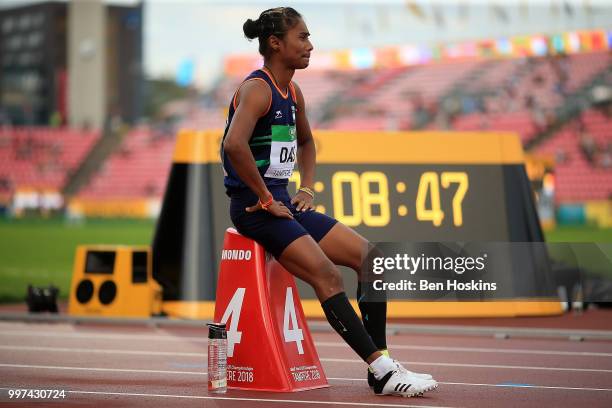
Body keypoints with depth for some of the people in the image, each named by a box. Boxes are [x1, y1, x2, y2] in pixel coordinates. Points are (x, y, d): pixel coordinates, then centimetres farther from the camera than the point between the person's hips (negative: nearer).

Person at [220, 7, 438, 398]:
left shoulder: (293, 93, 14)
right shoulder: (257, 89, -14)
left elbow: (306, 141, 34)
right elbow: (234, 144, -31)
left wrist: (307, 188, 18)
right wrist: (266, 199, -24)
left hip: (284, 202, 10)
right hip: (254, 206, -10)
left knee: (369, 256, 2)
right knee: (327, 275, -22)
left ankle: (381, 360, 1)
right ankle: (382, 372, -20)